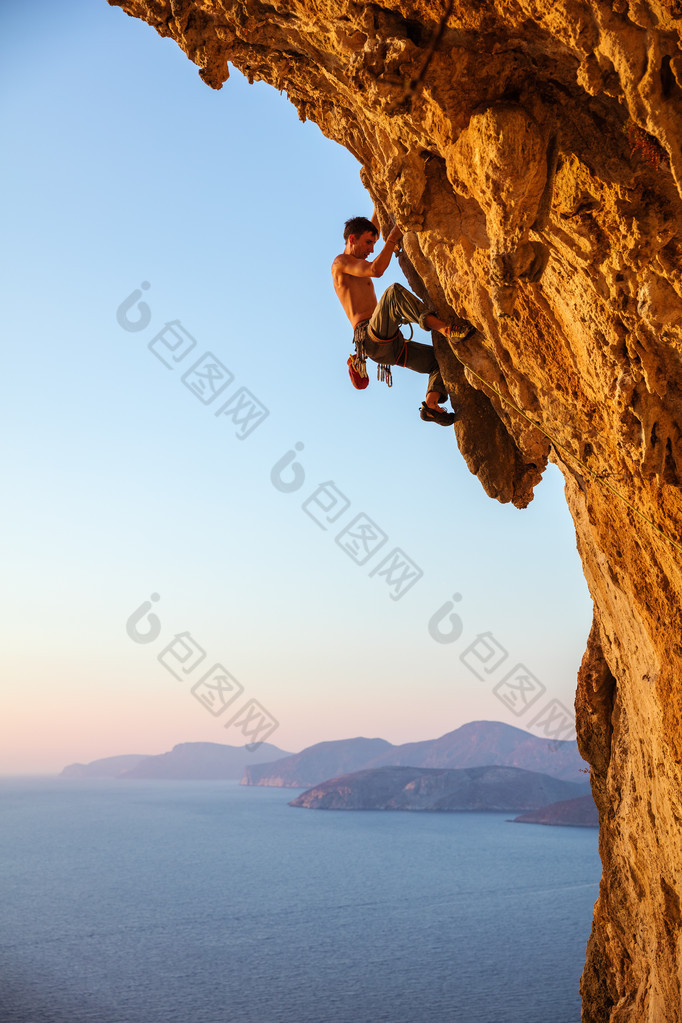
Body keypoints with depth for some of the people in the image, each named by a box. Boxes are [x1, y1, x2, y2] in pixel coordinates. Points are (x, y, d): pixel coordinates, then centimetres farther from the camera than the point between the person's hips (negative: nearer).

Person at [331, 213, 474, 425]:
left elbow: (373, 229, 43)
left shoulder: (356, 265, 32)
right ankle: (446, 328, -44)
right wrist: (393, 238, -6)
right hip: (373, 339, -9)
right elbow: (376, 270, -14)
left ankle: (431, 403, -19)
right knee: (394, 291, -33)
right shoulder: (340, 262, 5)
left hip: (390, 346, 9)